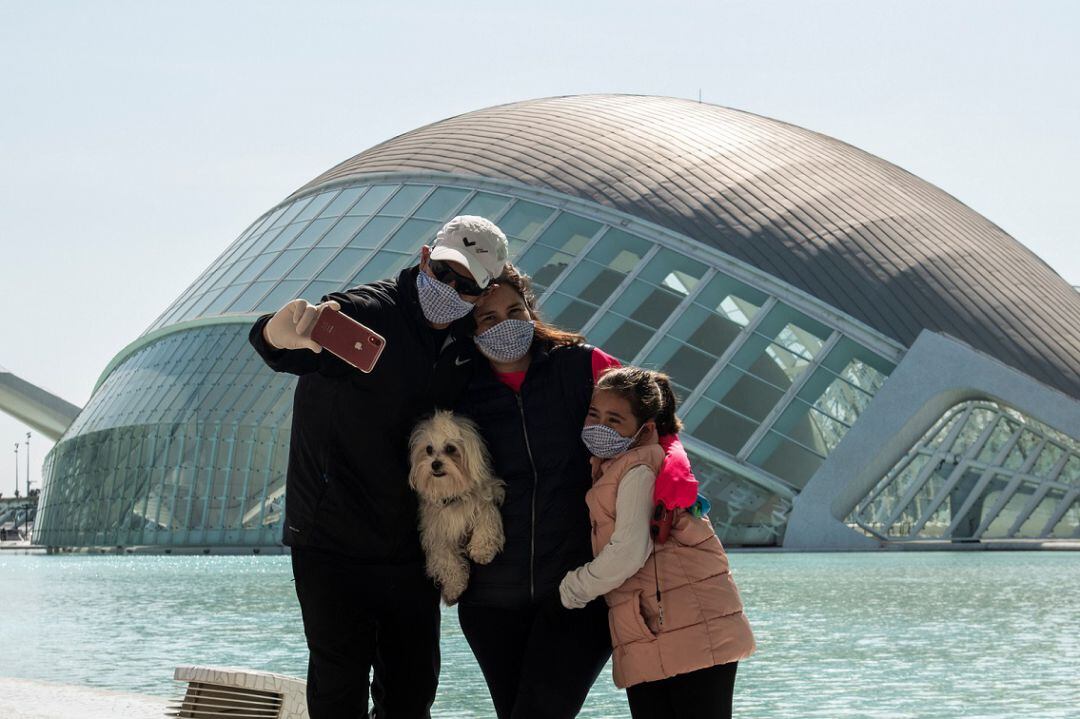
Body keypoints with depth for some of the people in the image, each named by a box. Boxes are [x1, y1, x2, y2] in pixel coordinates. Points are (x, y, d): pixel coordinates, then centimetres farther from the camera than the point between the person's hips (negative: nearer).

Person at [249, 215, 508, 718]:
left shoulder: (465, 346, 4)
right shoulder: (365, 313, -16)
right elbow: (270, 342, -35)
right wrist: (286, 331, -59)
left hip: (410, 552, 6)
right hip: (333, 545, -6)